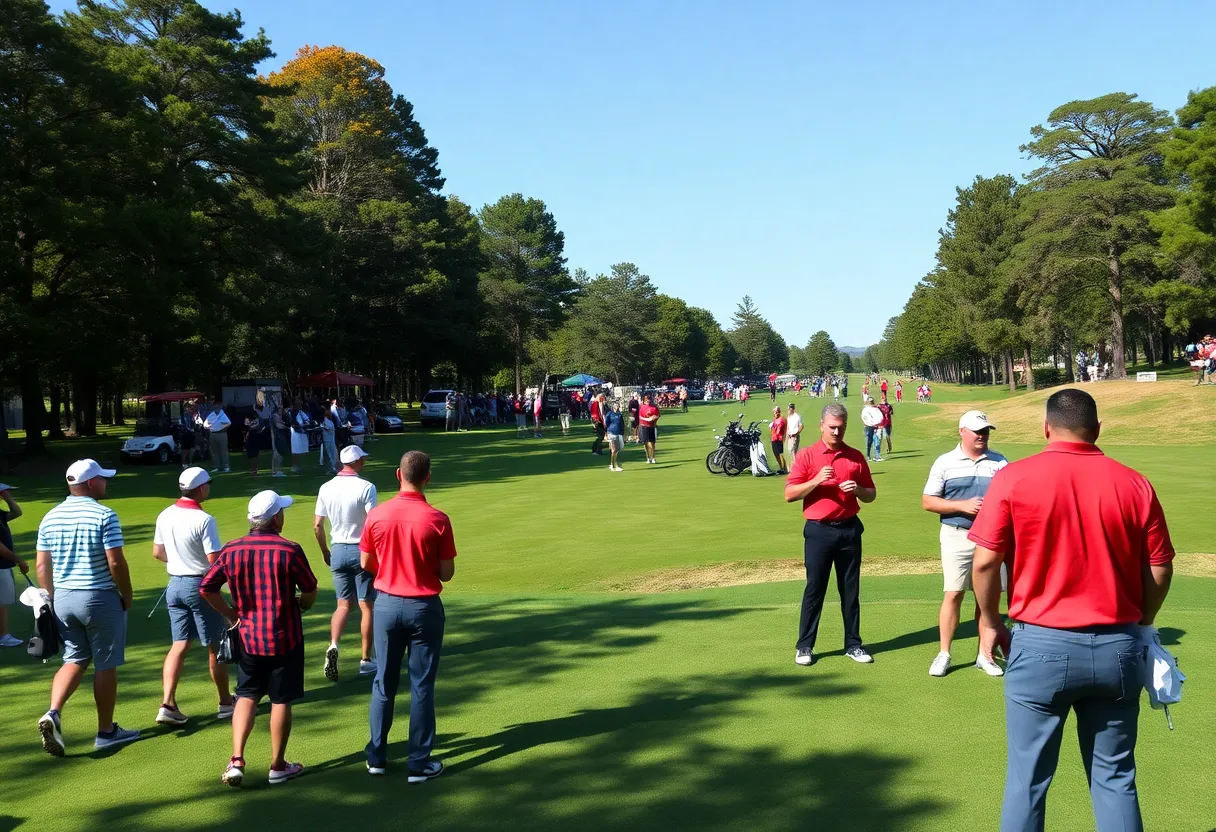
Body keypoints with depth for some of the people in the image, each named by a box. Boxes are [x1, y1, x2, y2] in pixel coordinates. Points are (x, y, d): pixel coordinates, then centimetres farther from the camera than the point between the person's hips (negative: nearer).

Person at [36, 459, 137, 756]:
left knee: (74, 660, 15)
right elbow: (116, 562, -17)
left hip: (63, 598, 6)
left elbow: (42, 566, 7)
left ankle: (52, 714, -6)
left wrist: (52, 598, 16)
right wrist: (127, 596, -4)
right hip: (100, 598, -6)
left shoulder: (51, 517, 5)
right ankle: (106, 731, 15)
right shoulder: (104, 516, -14)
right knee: (105, 665, 6)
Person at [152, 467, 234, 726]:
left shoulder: (165, 516, 2)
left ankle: (167, 704, -1)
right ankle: (225, 703, 18)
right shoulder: (204, 520, -20)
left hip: (175, 585, 6)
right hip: (200, 586, -6)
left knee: (180, 645, 9)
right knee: (215, 646, 7)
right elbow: (215, 560, -21)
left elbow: (157, 552, 11)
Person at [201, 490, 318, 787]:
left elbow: (206, 588, 2)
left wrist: (231, 613, 12)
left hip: (248, 637, 4)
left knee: (246, 697, 15)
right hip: (284, 637, -3)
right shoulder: (289, 550, -14)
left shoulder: (231, 550, -2)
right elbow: (311, 592, -7)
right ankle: (278, 766, 17)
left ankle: (236, 761, 4)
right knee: (281, 701, 7)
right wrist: (299, 606, 14)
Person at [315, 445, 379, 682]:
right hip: (361, 550, -4)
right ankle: (366, 660, 11)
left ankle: (333, 645, -12)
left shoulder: (326, 488, 2)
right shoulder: (365, 488, -14)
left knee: (343, 604, 12)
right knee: (367, 606, 6)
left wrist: (325, 552, 18)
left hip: (338, 550, 4)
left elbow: (317, 525, 5)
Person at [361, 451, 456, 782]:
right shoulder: (437, 519, -15)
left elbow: (366, 563, 4)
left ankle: (377, 756, 25)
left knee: (384, 682, 15)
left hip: (387, 603, 3)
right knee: (422, 686, 6)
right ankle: (419, 764, 12)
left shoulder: (377, 515, -7)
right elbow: (447, 573, -9)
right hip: (424, 606, -3)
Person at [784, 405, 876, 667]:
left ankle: (853, 644, 18)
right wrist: (816, 481, -19)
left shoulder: (856, 457, 7)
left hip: (849, 529, 3)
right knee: (814, 589, 2)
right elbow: (789, 494, -6)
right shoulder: (806, 455, -2)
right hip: (818, 530, -3)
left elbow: (871, 495, 13)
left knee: (850, 589, 8)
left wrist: (857, 490, -9)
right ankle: (805, 646, 11)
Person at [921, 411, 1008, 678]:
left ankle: (985, 654, 18)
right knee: (953, 594, -4)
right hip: (956, 537, -2)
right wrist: (962, 506, -13)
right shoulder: (945, 462, 1)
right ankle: (943, 654, 5)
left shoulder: (1000, 463, 6)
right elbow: (927, 501, -1)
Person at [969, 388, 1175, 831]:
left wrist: (990, 623, 7)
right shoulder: (1134, 484, 0)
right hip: (1116, 646, 3)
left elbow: (985, 562, -9)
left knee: (1027, 780, 9)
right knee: (1115, 778, 15)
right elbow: (1160, 569, 5)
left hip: (1042, 644, -3)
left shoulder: (1015, 478, -7)